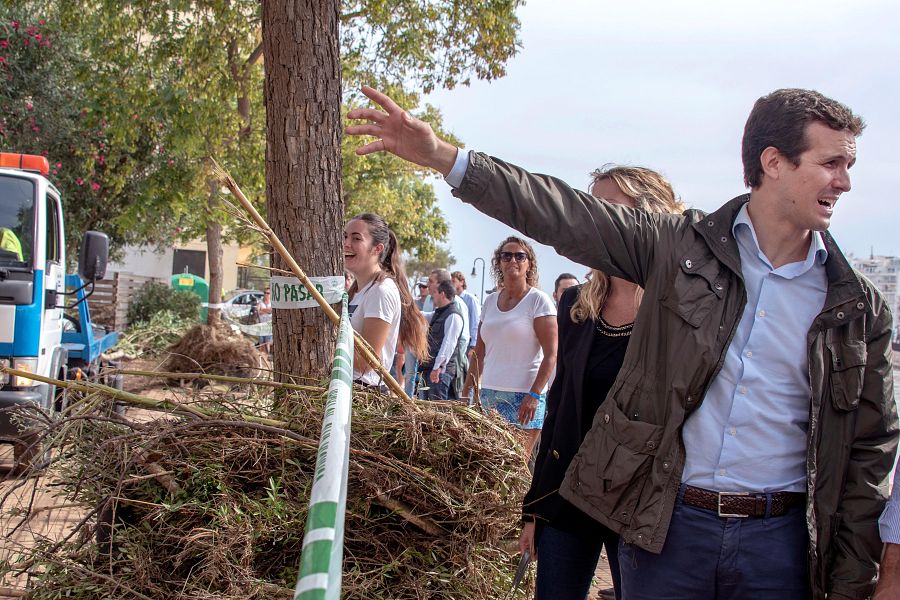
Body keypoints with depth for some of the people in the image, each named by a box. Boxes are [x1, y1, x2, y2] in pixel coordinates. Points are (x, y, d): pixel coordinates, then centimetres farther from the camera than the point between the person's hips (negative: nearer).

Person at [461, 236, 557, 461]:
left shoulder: (538, 300, -3)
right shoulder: (490, 301, 13)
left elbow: (551, 354, -9)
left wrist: (534, 395, -17)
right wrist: (466, 392, 14)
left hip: (524, 395, -5)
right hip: (489, 393, 5)